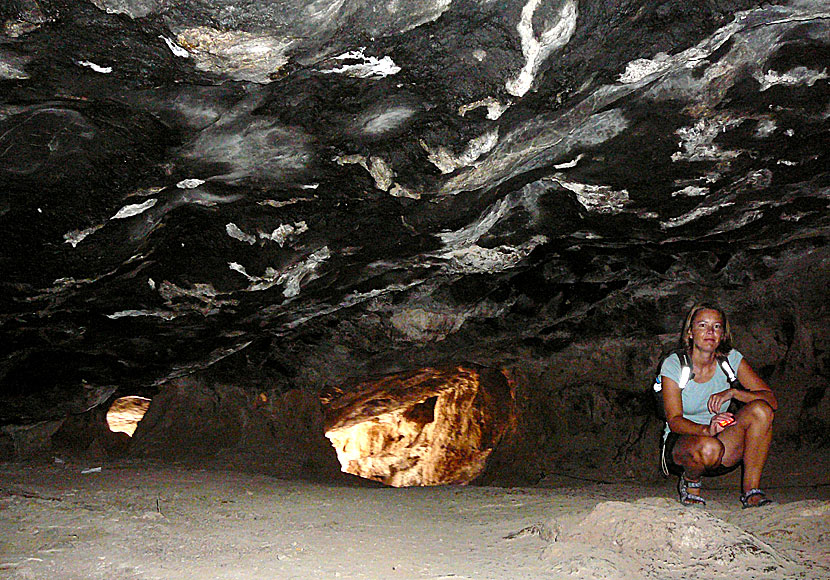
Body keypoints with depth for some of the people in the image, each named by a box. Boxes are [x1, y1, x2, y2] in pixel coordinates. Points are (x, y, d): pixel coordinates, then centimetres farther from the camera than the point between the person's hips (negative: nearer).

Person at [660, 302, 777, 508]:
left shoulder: (732, 359, -2)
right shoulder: (674, 364, -11)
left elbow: (771, 400, -9)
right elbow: (674, 420, -20)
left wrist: (733, 392, -26)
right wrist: (706, 429, -40)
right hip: (681, 441, -3)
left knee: (761, 410, -23)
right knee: (709, 447, -39)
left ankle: (751, 491, -13)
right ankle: (690, 481, -3)